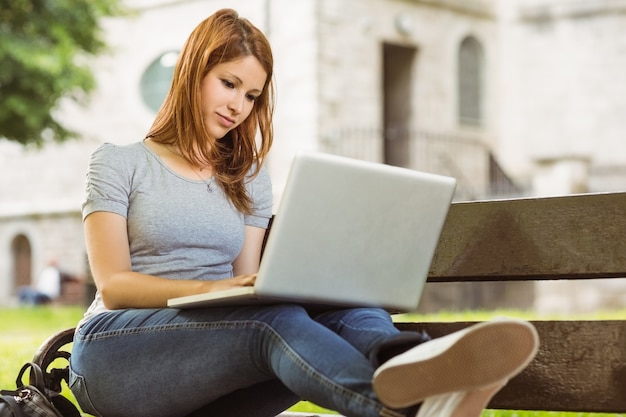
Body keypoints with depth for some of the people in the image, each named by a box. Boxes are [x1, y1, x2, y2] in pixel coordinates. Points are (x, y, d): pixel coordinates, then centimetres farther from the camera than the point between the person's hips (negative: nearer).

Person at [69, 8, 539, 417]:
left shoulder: (249, 182, 21)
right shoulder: (119, 163, 8)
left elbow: (247, 289, 11)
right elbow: (113, 284, -4)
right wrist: (213, 288, -21)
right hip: (115, 355, -4)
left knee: (348, 306, -28)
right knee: (273, 317, -35)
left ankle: (403, 367, -66)